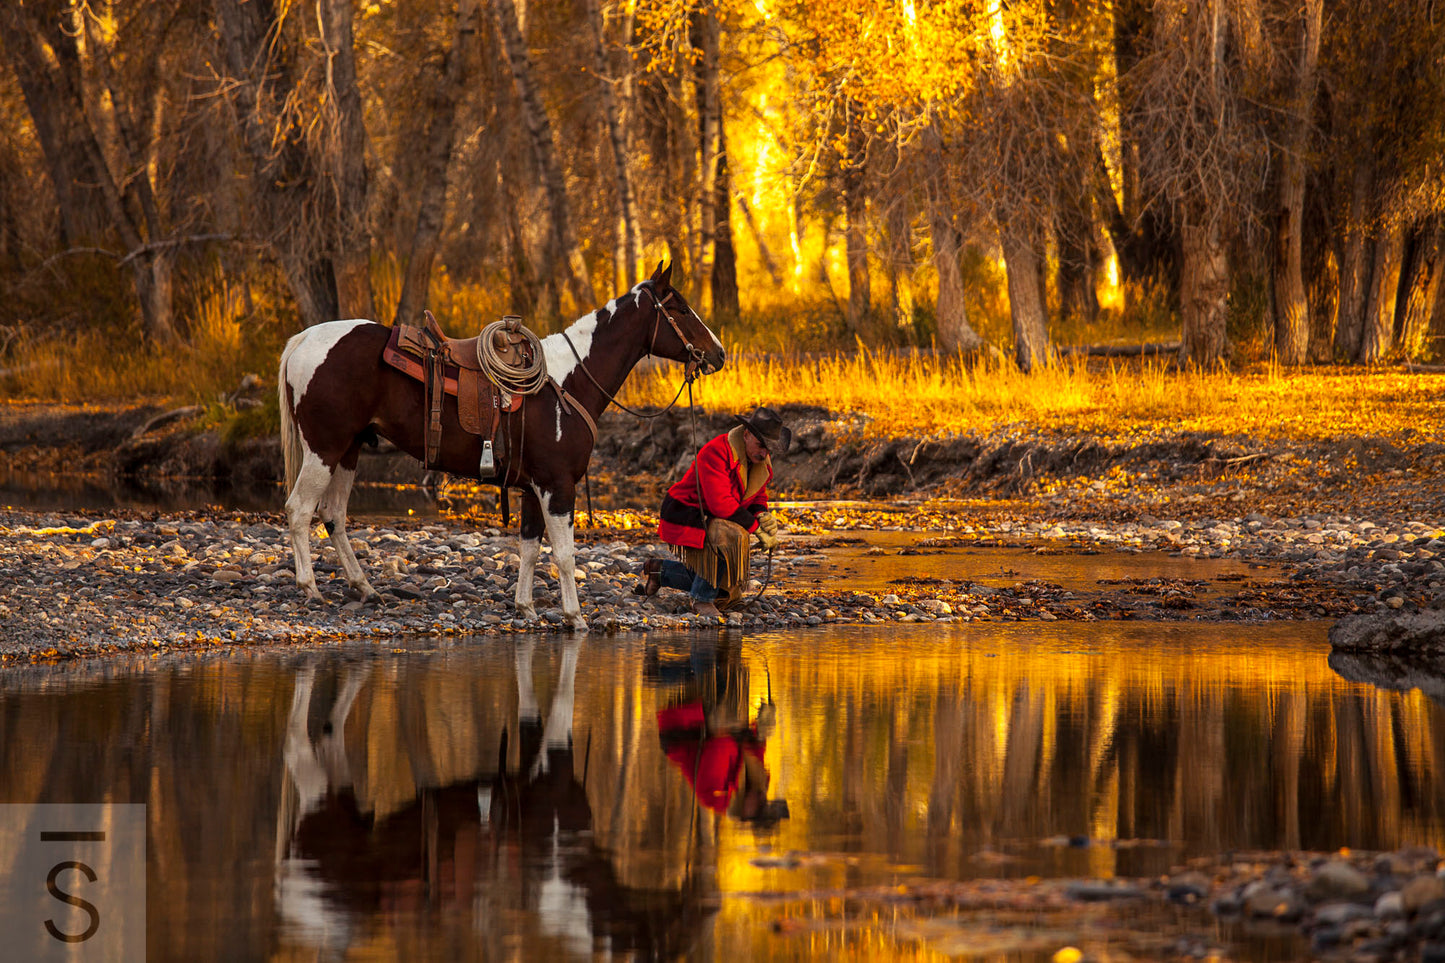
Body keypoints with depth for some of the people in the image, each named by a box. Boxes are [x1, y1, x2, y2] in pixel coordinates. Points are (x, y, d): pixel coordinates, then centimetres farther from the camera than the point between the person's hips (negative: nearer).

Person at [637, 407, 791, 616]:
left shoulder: (761, 461, -1)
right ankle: (702, 599, -21)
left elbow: (757, 497, 11)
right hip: (685, 515, -9)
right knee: (731, 536, -38)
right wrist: (757, 528, -31)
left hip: (712, 520, 9)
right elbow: (720, 503, -33)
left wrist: (763, 515, -14)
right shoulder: (716, 452, -27)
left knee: (726, 594, 12)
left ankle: (660, 570, 32)